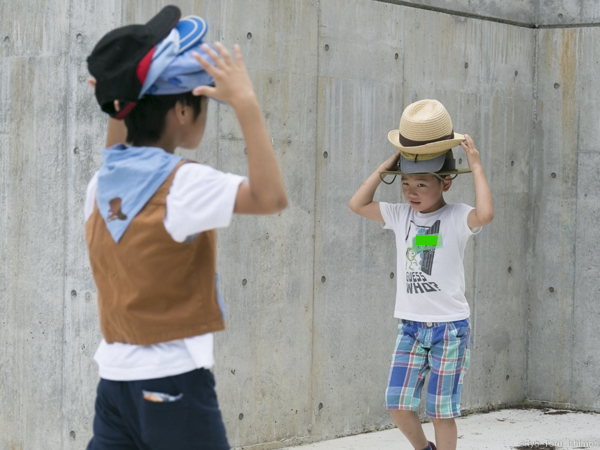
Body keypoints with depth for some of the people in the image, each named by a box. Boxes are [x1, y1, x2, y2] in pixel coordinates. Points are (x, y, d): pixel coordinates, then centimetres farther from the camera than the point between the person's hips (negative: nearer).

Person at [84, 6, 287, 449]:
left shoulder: (103, 183, 6)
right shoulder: (182, 183, -17)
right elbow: (270, 197, -27)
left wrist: (118, 111, 24)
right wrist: (246, 103, -25)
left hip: (116, 378, 8)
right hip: (173, 383, -7)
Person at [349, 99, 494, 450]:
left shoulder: (457, 218, -9)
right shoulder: (401, 216, 5)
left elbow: (486, 214, -30)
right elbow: (358, 204, 4)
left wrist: (476, 166, -22)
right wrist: (385, 168, 1)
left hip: (449, 327, -5)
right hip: (411, 325, 5)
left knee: (442, 410, 2)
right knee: (397, 403, 2)